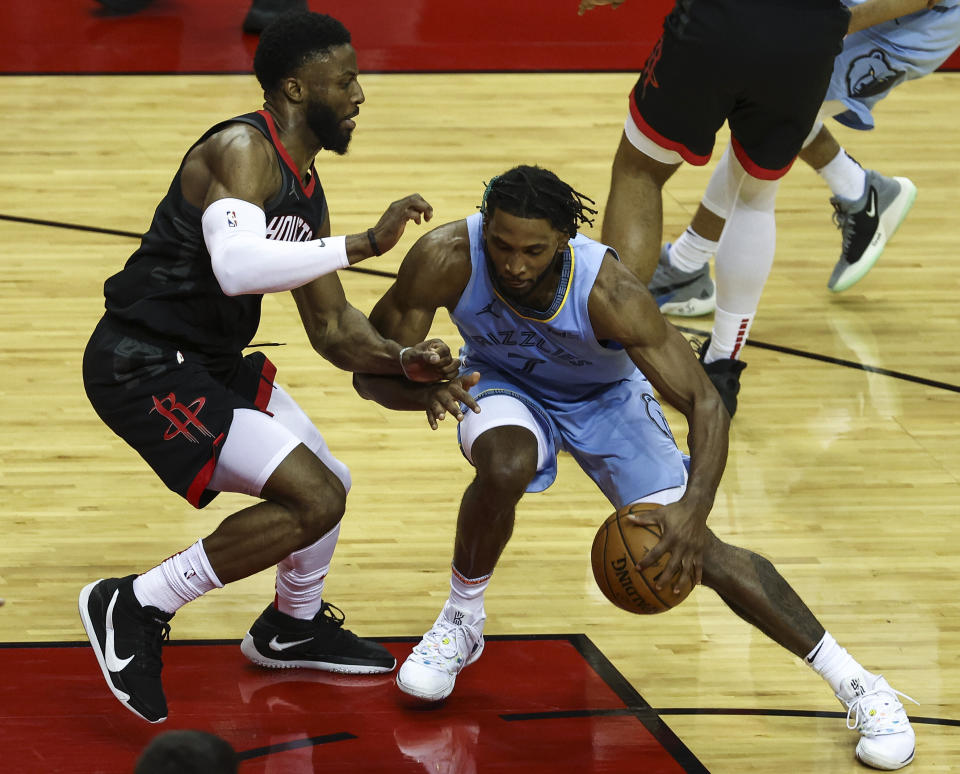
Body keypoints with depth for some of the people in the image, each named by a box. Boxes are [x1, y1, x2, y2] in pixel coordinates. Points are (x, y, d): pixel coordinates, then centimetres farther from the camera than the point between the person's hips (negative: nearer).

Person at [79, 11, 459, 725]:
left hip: (211, 363, 10)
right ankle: (134, 608, -10)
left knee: (329, 484, 22)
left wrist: (403, 361, -3)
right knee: (313, 499, -17)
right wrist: (362, 244, -32)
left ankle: (292, 629, 46)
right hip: (144, 365, -10)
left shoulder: (306, 191, 13)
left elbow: (332, 327, 16)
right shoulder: (241, 151, -17)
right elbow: (236, 265, -35)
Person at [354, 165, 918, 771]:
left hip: (606, 396, -1)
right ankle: (461, 620, -7)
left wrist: (693, 511, -49)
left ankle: (855, 682, -2)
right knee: (504, 468, -34)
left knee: (695, 552, -12)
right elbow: (371, 370, -25)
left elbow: (707, 405, -33)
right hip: (503, 385, 1)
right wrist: (423, 389, -48)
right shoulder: (446, 259, -34)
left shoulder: (609, 291, -38)